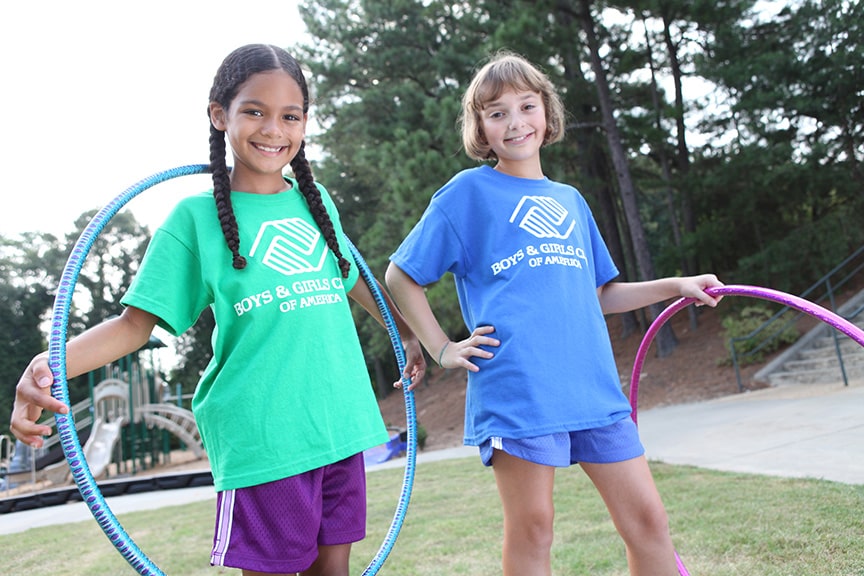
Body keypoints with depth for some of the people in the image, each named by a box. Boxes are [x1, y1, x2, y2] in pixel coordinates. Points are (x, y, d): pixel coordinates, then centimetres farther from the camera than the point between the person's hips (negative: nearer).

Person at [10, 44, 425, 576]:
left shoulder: (317, 201, 9)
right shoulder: (197, 217, -4)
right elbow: (137, 321, -6)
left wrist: (408, 333, 32)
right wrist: (52, 363, -22)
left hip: (340, 425, 5)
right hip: (261, 437, -4)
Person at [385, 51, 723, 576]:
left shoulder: (570, 199, 19)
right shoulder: (468, 191, 4)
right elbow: (400, 278, 5)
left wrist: (675, 286, 16)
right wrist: (442, 349, -2)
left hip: (592, 385, 5)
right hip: (517, 389, -5)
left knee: (648, 519, 6)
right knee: (532, 528, 3)